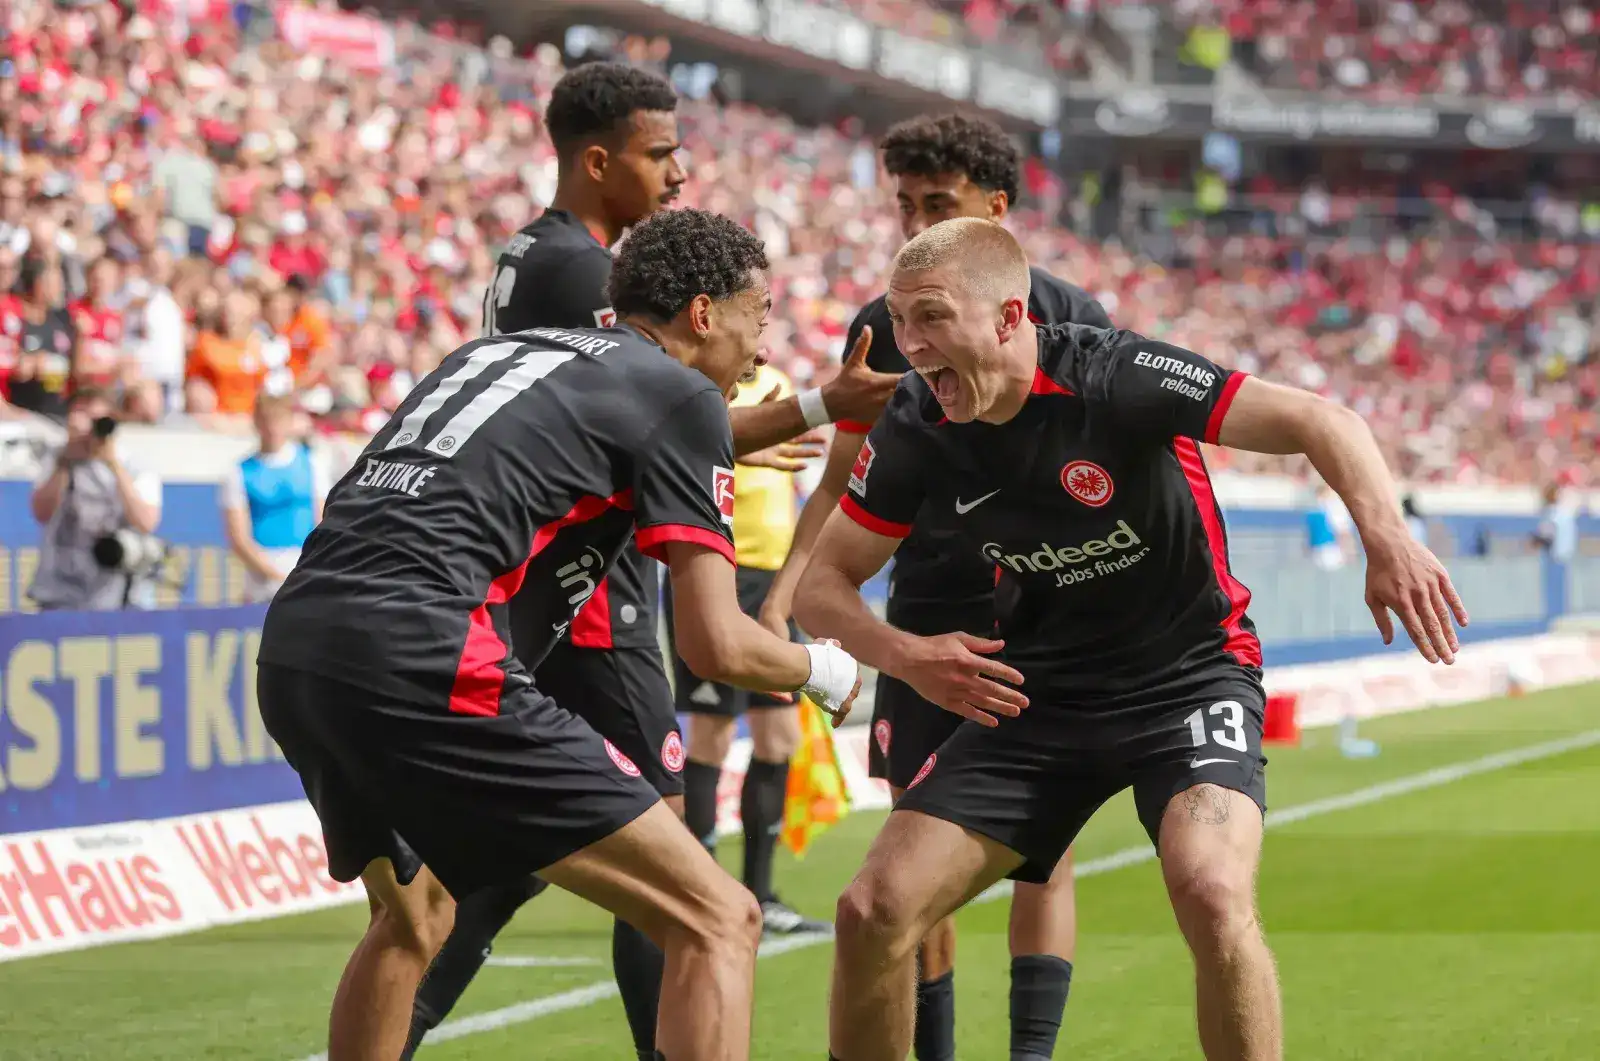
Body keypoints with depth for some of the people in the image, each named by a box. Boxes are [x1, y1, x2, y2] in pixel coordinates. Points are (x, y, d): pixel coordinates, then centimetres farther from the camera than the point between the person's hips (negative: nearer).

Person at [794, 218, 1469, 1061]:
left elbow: (1317, 421, -24)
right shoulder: (914, 430, -8)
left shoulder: (1117, 378, -22)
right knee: (874, 912, -7)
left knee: (1212, 896, -31)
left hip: (1189, 670, -4)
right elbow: (823, 581, 1)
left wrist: (1387, 538, -42)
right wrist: (901, 654, -20)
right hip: (1035, 695, 4)